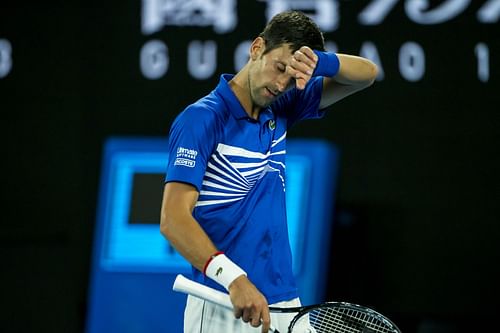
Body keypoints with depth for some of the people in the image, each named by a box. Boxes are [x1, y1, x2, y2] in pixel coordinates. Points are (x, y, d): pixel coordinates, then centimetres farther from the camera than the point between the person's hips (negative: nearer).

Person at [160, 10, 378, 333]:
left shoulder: (281, 110, 9)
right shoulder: (201, 119, -11)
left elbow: (367, 73, 10)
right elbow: (173, 219, -19)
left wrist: (319, 62, -13)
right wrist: (234, 278, -33)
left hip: (286, 304, 6)